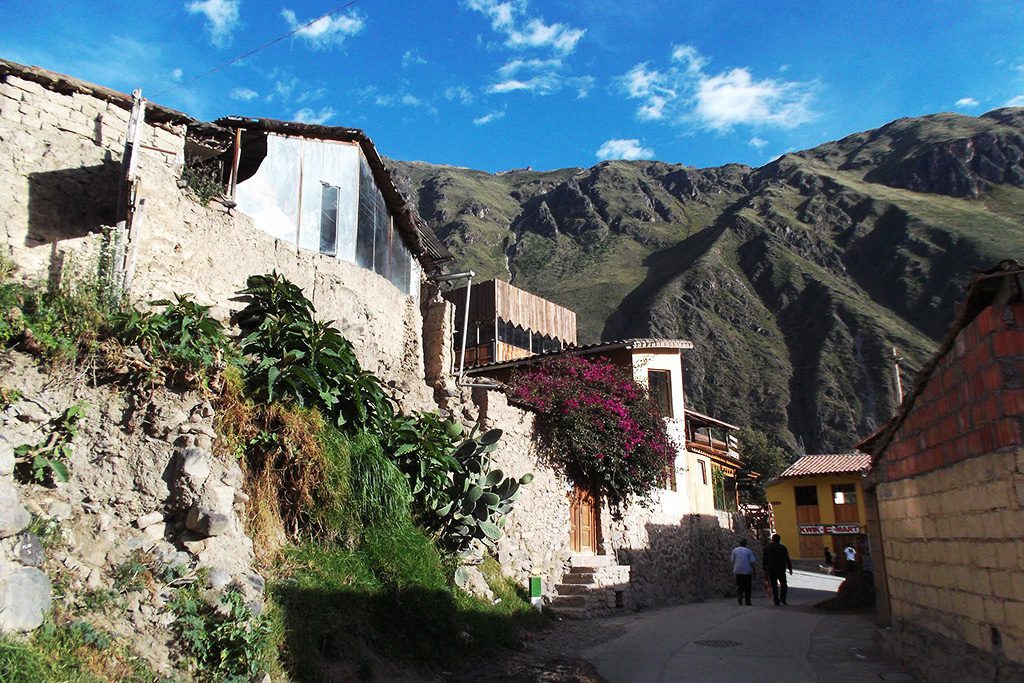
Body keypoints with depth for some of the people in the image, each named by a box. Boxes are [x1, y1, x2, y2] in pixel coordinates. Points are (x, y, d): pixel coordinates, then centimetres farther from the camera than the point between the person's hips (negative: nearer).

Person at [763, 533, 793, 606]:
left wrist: (765, 569, 9)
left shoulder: (767, 548, 3)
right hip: (781, 570, -2)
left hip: (771, 570, 2)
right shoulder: (783, 548, -2)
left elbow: (764, 559, 3)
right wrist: (790, 569, 4)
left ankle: (776, 601, 1)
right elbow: (787, 559, -3)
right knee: (784, 584, 12)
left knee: (774, 586, 6)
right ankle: (782, 598, -3)